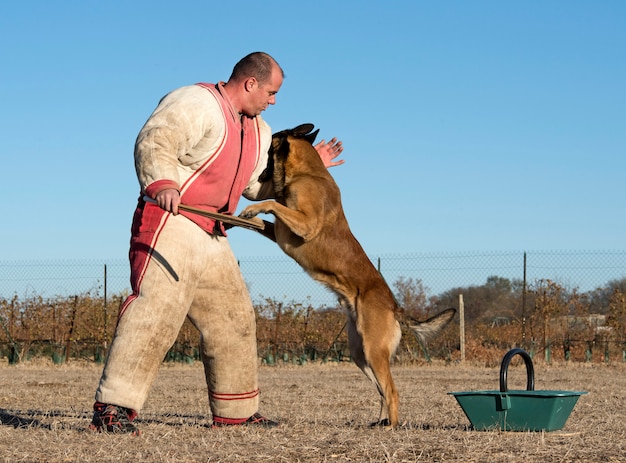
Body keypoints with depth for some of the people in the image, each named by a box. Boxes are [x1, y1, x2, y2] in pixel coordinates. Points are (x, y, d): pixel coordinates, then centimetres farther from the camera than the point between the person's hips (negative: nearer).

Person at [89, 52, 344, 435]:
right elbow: (154, 143, -22)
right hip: (170, 222, -9)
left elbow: (261, 184, 25)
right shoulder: (196, 103, -9)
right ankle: (113, 408, -22)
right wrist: (161, 184, -39)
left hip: (211, 238, 9)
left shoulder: (257, 131, 20)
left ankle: (236, 411, 25)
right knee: (154, 310, -21)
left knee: (233, 318, 12)